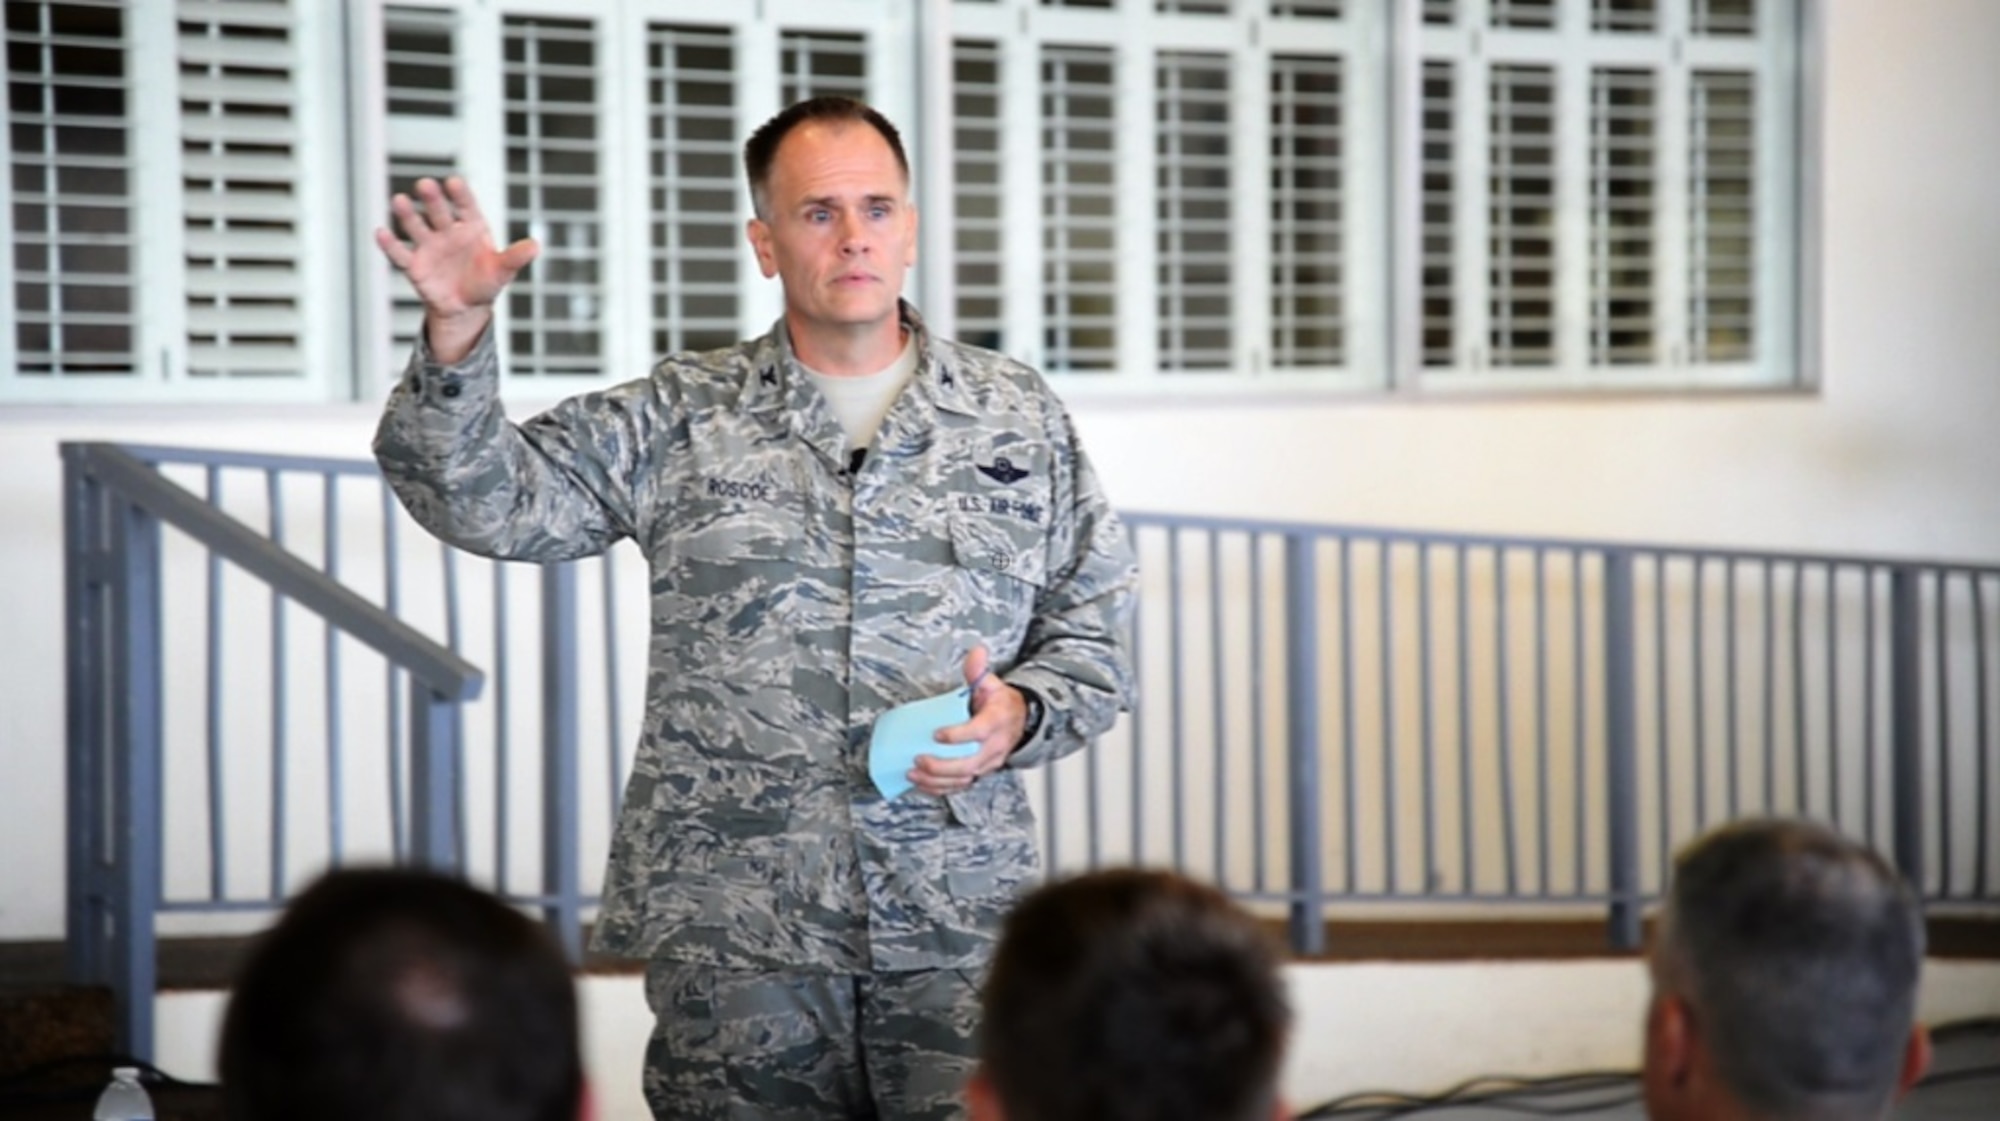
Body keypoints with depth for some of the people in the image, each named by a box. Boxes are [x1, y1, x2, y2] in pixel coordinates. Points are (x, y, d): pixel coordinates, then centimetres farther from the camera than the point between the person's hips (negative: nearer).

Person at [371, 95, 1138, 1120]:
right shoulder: (680, 420, 8)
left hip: (959, 926, 1)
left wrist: (1020, 715, -7)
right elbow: (485, 499, 0)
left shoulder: (1020, 420, 11)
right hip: (732, 935, 0)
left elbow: (1090, 637, 14)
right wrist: (455, 338, -16)